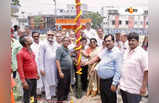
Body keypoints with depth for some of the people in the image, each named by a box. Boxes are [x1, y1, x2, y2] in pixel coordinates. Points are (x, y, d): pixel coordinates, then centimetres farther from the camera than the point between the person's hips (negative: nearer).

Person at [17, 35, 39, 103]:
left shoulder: (31, 51, 7)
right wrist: (23, 81, -20)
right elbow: (20, 68, -18)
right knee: (27, 97, 5)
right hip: (28, 78, -7)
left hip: (34, 77, 7)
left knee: (34, 96, 19)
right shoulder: (20, 53, -16)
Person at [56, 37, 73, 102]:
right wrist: (60, 72, -22)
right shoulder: (60, 49, -10)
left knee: (67, 86, 16)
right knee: (61, 86, -2)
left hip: (69, 70, 8)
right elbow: (57, 60, -16)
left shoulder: (68, 49, 14)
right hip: (63, 70, -8)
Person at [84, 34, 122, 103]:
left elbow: (118, 71, -18)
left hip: (110, 81, -7)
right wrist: (96, 69, 7)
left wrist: (114, 84, -20)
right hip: (102, 80, 7)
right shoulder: (105, 50, 8)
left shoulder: (117, 52, -15)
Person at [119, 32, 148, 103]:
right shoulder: (126, 52, 9)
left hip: (134, 89, -7)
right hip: (123, 86, 7)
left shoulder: (142, 53, -13)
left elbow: (146, 71, -17)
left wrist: (144, 87, -18)